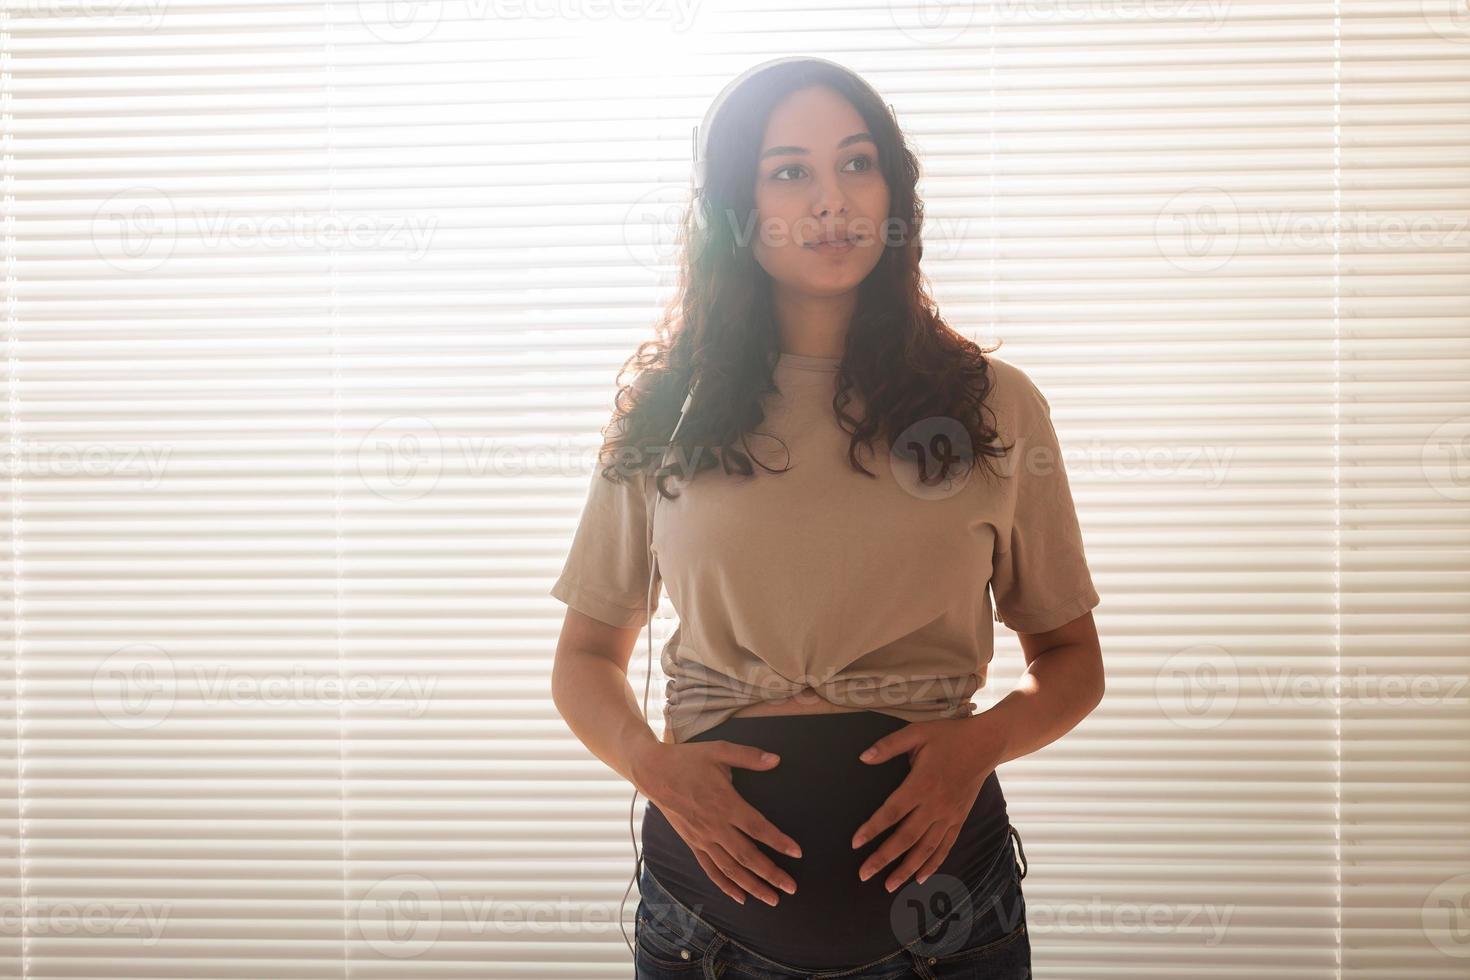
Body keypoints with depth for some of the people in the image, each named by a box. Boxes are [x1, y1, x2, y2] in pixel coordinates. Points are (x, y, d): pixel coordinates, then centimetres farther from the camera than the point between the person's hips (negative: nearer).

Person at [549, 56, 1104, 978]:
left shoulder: (995, 406, 1)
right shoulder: (664, 415, 3)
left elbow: (1071, 658, 8)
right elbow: (588, 656, 9)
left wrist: (984, 739, -12)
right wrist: (652, 763, -10)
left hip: (929, 858, 0)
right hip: (719, 861, 0)